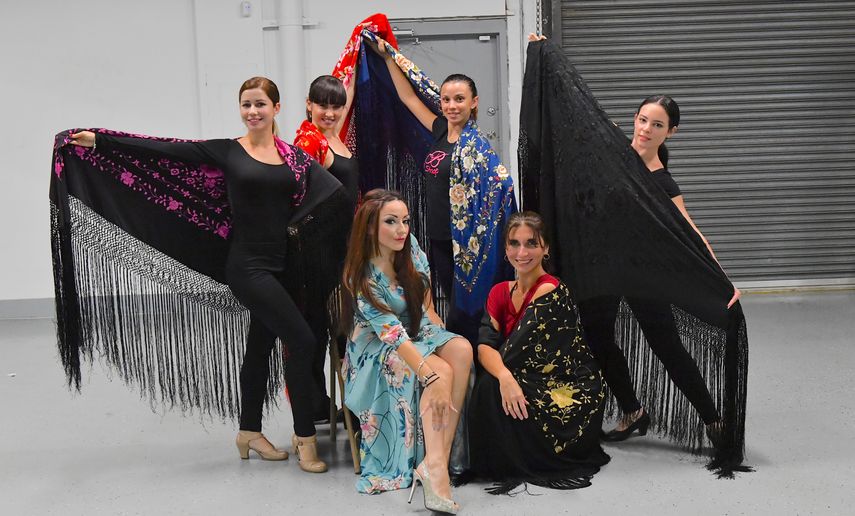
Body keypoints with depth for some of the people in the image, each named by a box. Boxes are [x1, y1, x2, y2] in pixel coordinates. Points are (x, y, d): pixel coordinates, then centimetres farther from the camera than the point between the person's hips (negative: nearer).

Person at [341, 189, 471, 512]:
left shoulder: (408, 245, -9)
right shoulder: (363, 278, -27)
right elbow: (392, 333, -36)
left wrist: (431, 314, 15)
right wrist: (432, 376, -46)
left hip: (418, 330, 6)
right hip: (377, 347, -6)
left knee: (461, 350, -25)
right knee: (442, 371, -31)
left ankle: (437, 460, -32)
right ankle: (436, 468, -42)